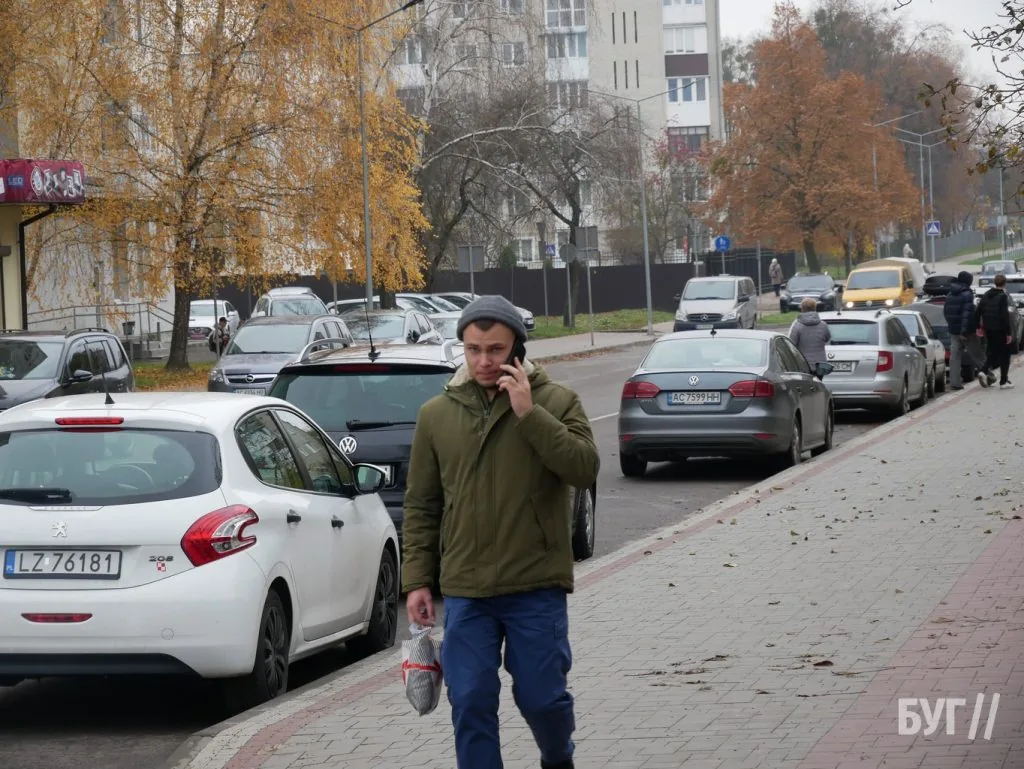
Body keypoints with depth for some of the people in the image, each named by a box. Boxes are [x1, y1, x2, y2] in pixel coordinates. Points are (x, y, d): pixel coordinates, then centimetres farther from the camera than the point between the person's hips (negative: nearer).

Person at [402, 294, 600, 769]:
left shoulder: (556, 402, 0)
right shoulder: (437, 414, 6)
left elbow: (585, 469, -14)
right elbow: (420, 506, 10)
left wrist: (530, 414, -19)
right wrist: (416, 579, 4)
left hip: (537, 587, -2)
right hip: (465, 591, 2)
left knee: (541, 696, 4)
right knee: (470, 704, -1)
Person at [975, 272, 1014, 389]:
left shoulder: (987, 295, 6)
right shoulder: (1003, 296, -14)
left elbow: (978, 312, 8)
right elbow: (1005, 316, -19)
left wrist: (979, 327, 16)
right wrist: (1009, 333, -15)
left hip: (989, 330, 6)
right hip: (1000, 330, -6)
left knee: (992, 352, 18)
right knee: (1004, 355, 4)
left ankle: (986, 371, -5)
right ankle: (1003, 381, 4)